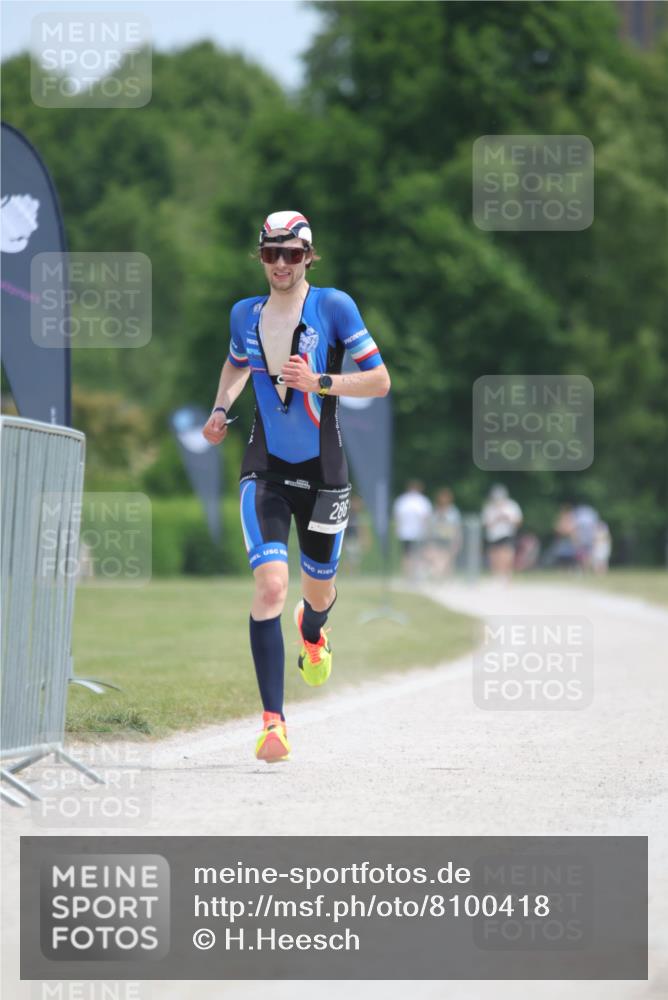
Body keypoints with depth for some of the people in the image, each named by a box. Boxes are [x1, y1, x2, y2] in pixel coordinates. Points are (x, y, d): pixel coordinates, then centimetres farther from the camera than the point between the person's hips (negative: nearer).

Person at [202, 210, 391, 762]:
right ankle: (273, 720, -19)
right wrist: (221, 409, 10)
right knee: (271, 584, -18)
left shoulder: (334, 306, -7)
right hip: (266, 469, 1)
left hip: (322, 469, -1)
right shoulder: (246, 314, 4)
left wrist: (320, 382, -21)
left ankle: (312, 633, 56)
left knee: (319, 590, 15)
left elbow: (380, 381, -8)